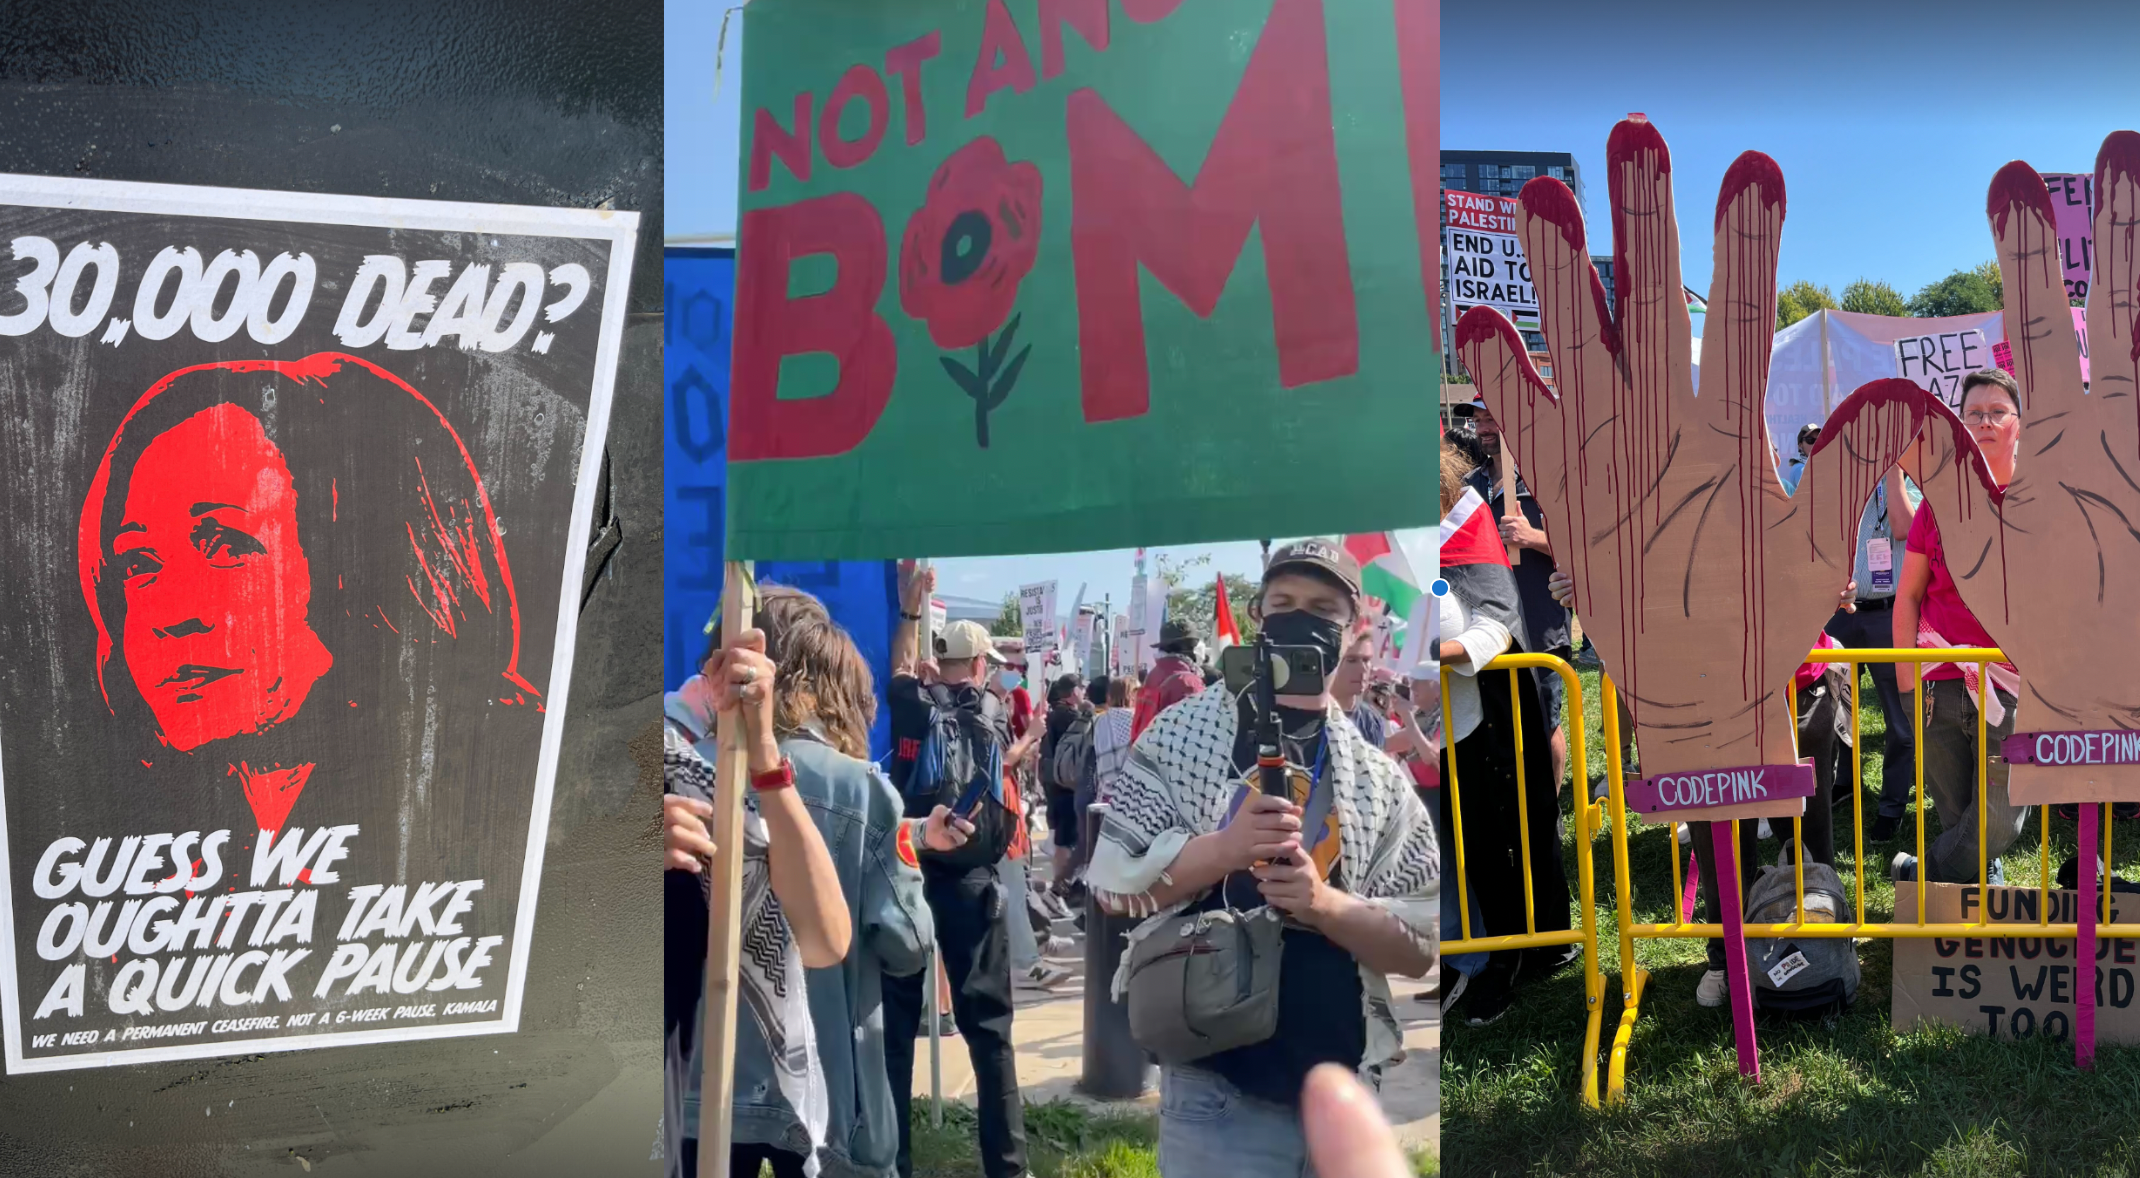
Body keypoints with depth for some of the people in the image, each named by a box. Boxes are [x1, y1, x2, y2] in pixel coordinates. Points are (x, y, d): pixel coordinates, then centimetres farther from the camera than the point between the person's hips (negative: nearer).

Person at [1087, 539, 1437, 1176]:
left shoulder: (1382, 780, 8)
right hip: (1217, 1090, -3)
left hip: (1345, 1096, 3)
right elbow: (1113, 878, -3)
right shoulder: (1181, 734, 2)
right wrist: (1225, 847, -19)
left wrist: (1325, 903, -15)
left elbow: (1421, 948, 4)